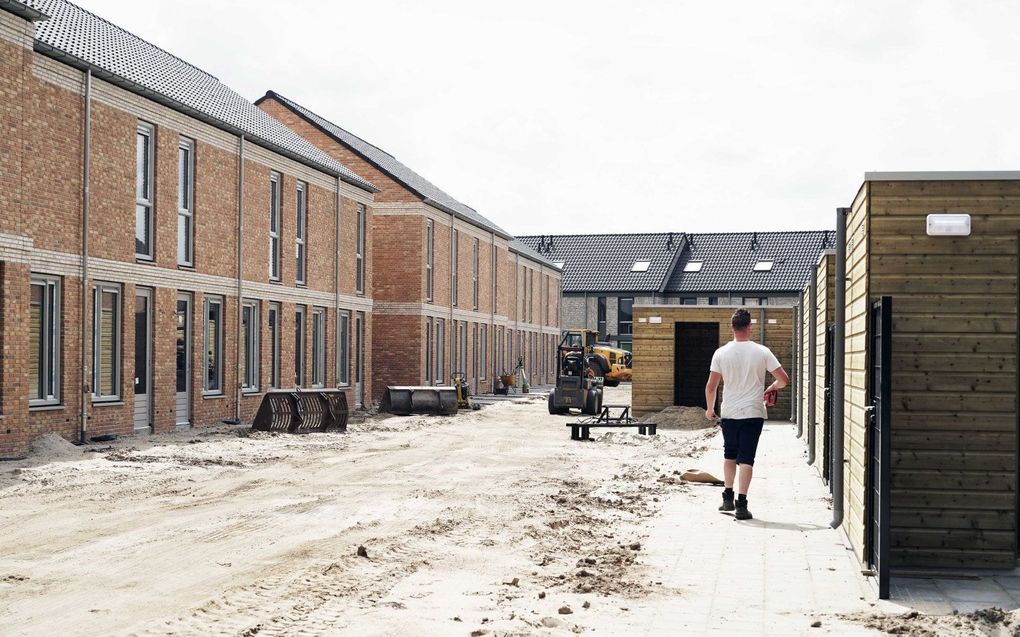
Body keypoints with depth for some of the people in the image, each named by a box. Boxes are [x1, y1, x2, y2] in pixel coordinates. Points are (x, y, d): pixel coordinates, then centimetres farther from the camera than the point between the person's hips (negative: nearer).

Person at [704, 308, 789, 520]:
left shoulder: (721, 353, -4)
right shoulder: (762, 352, -6)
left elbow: (711, 387, -2)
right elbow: (784, 379, -6)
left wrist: (710, 409, 14)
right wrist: (772, 388, 16)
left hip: (729, 413, 2)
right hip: (753, 413, -2)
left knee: (729, 455, 20)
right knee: (746, 458, 0)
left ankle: (728, 498, 22)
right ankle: (741, 503, -5)